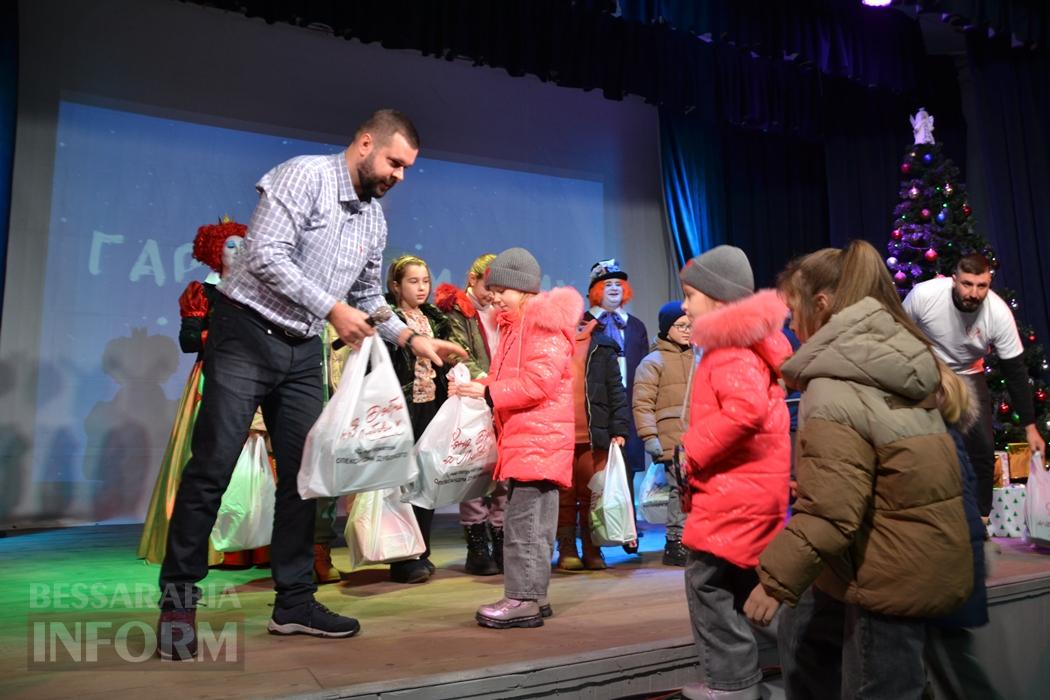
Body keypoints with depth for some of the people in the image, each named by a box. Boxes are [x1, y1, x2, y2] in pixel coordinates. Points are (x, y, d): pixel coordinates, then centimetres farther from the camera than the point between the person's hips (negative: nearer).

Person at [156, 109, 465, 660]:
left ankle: (294, 602, 15)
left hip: (302, 351, 7)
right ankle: (178, 599, 9)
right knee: (211, 467, -5)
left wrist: (411, 338, 4)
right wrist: (332, 308, -21)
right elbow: (266, 254, -20)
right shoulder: (304, 175, -10)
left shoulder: (374, 219, 12)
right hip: (248, 334, -7)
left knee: (303, 474, 5)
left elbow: (368, 296, 17)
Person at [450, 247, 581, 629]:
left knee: (523, 522, -8)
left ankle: (522, 600, -1)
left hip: (538, 439, -10)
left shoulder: (545, 323, -9)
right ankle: (533, 596, 21)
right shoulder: (515, 325, 21)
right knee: (533, 523, 13)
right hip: (523, 438, 10)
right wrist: (477, 386, 8)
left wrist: (488, 391, -16)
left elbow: (539, 382, -19)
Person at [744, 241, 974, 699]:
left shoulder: (833, 391, -23)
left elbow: (828, 513, -26)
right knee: (798, 632, 24)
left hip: (891, 576, -9)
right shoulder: (904, 368, 5)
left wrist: (774, 581, -15)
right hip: (925, 558, 9)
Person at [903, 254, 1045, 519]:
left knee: (983, 446, -6)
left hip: (968, 375, 2)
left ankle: (981, 519, 12)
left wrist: (1030, 426, -12)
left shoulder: (999, 313, -23)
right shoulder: (923, 294, -28)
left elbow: (1015, 371, -14)